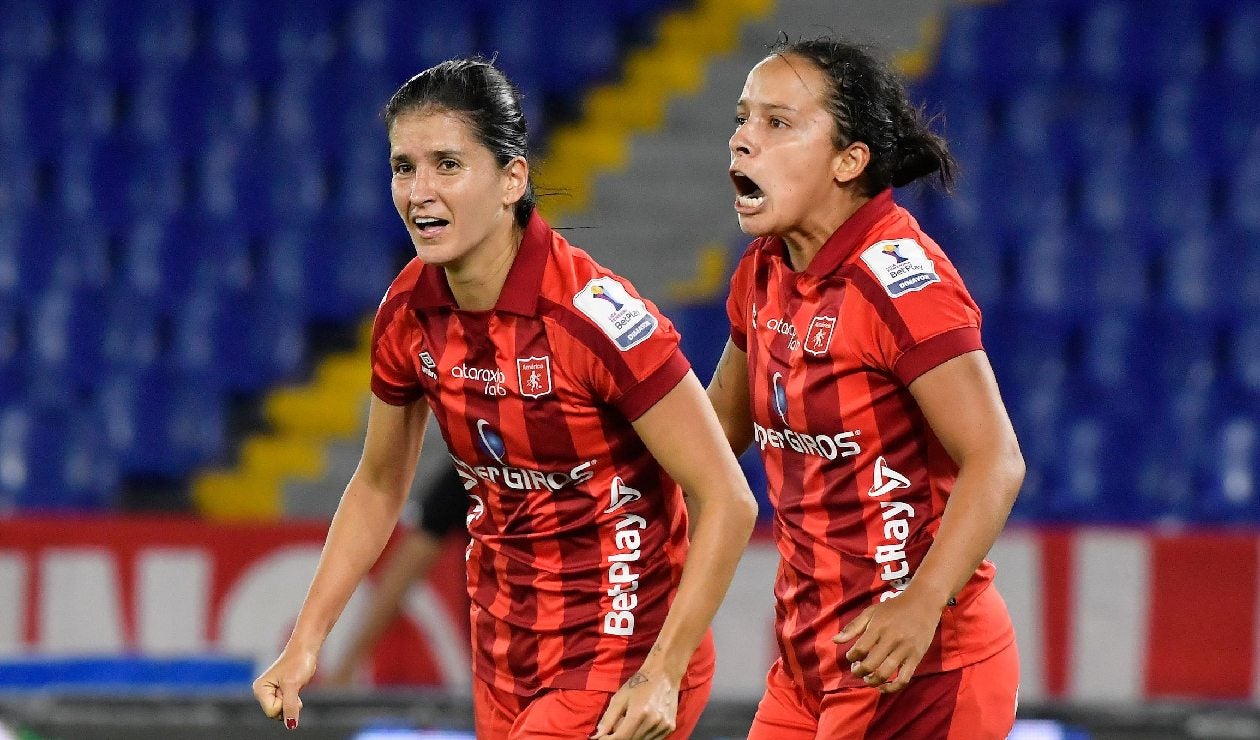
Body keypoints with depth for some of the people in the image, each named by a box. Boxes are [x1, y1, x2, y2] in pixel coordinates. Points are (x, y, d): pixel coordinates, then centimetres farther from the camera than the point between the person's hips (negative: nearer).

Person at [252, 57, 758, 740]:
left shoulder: (592, 313, -22)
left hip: (622, 661, -6)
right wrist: (304, 645, 8)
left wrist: (662, 675, -21)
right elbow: (378, 485, 14)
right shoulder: (408, 312, -3)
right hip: (505, 652, 6)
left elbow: (726, 503, -18)